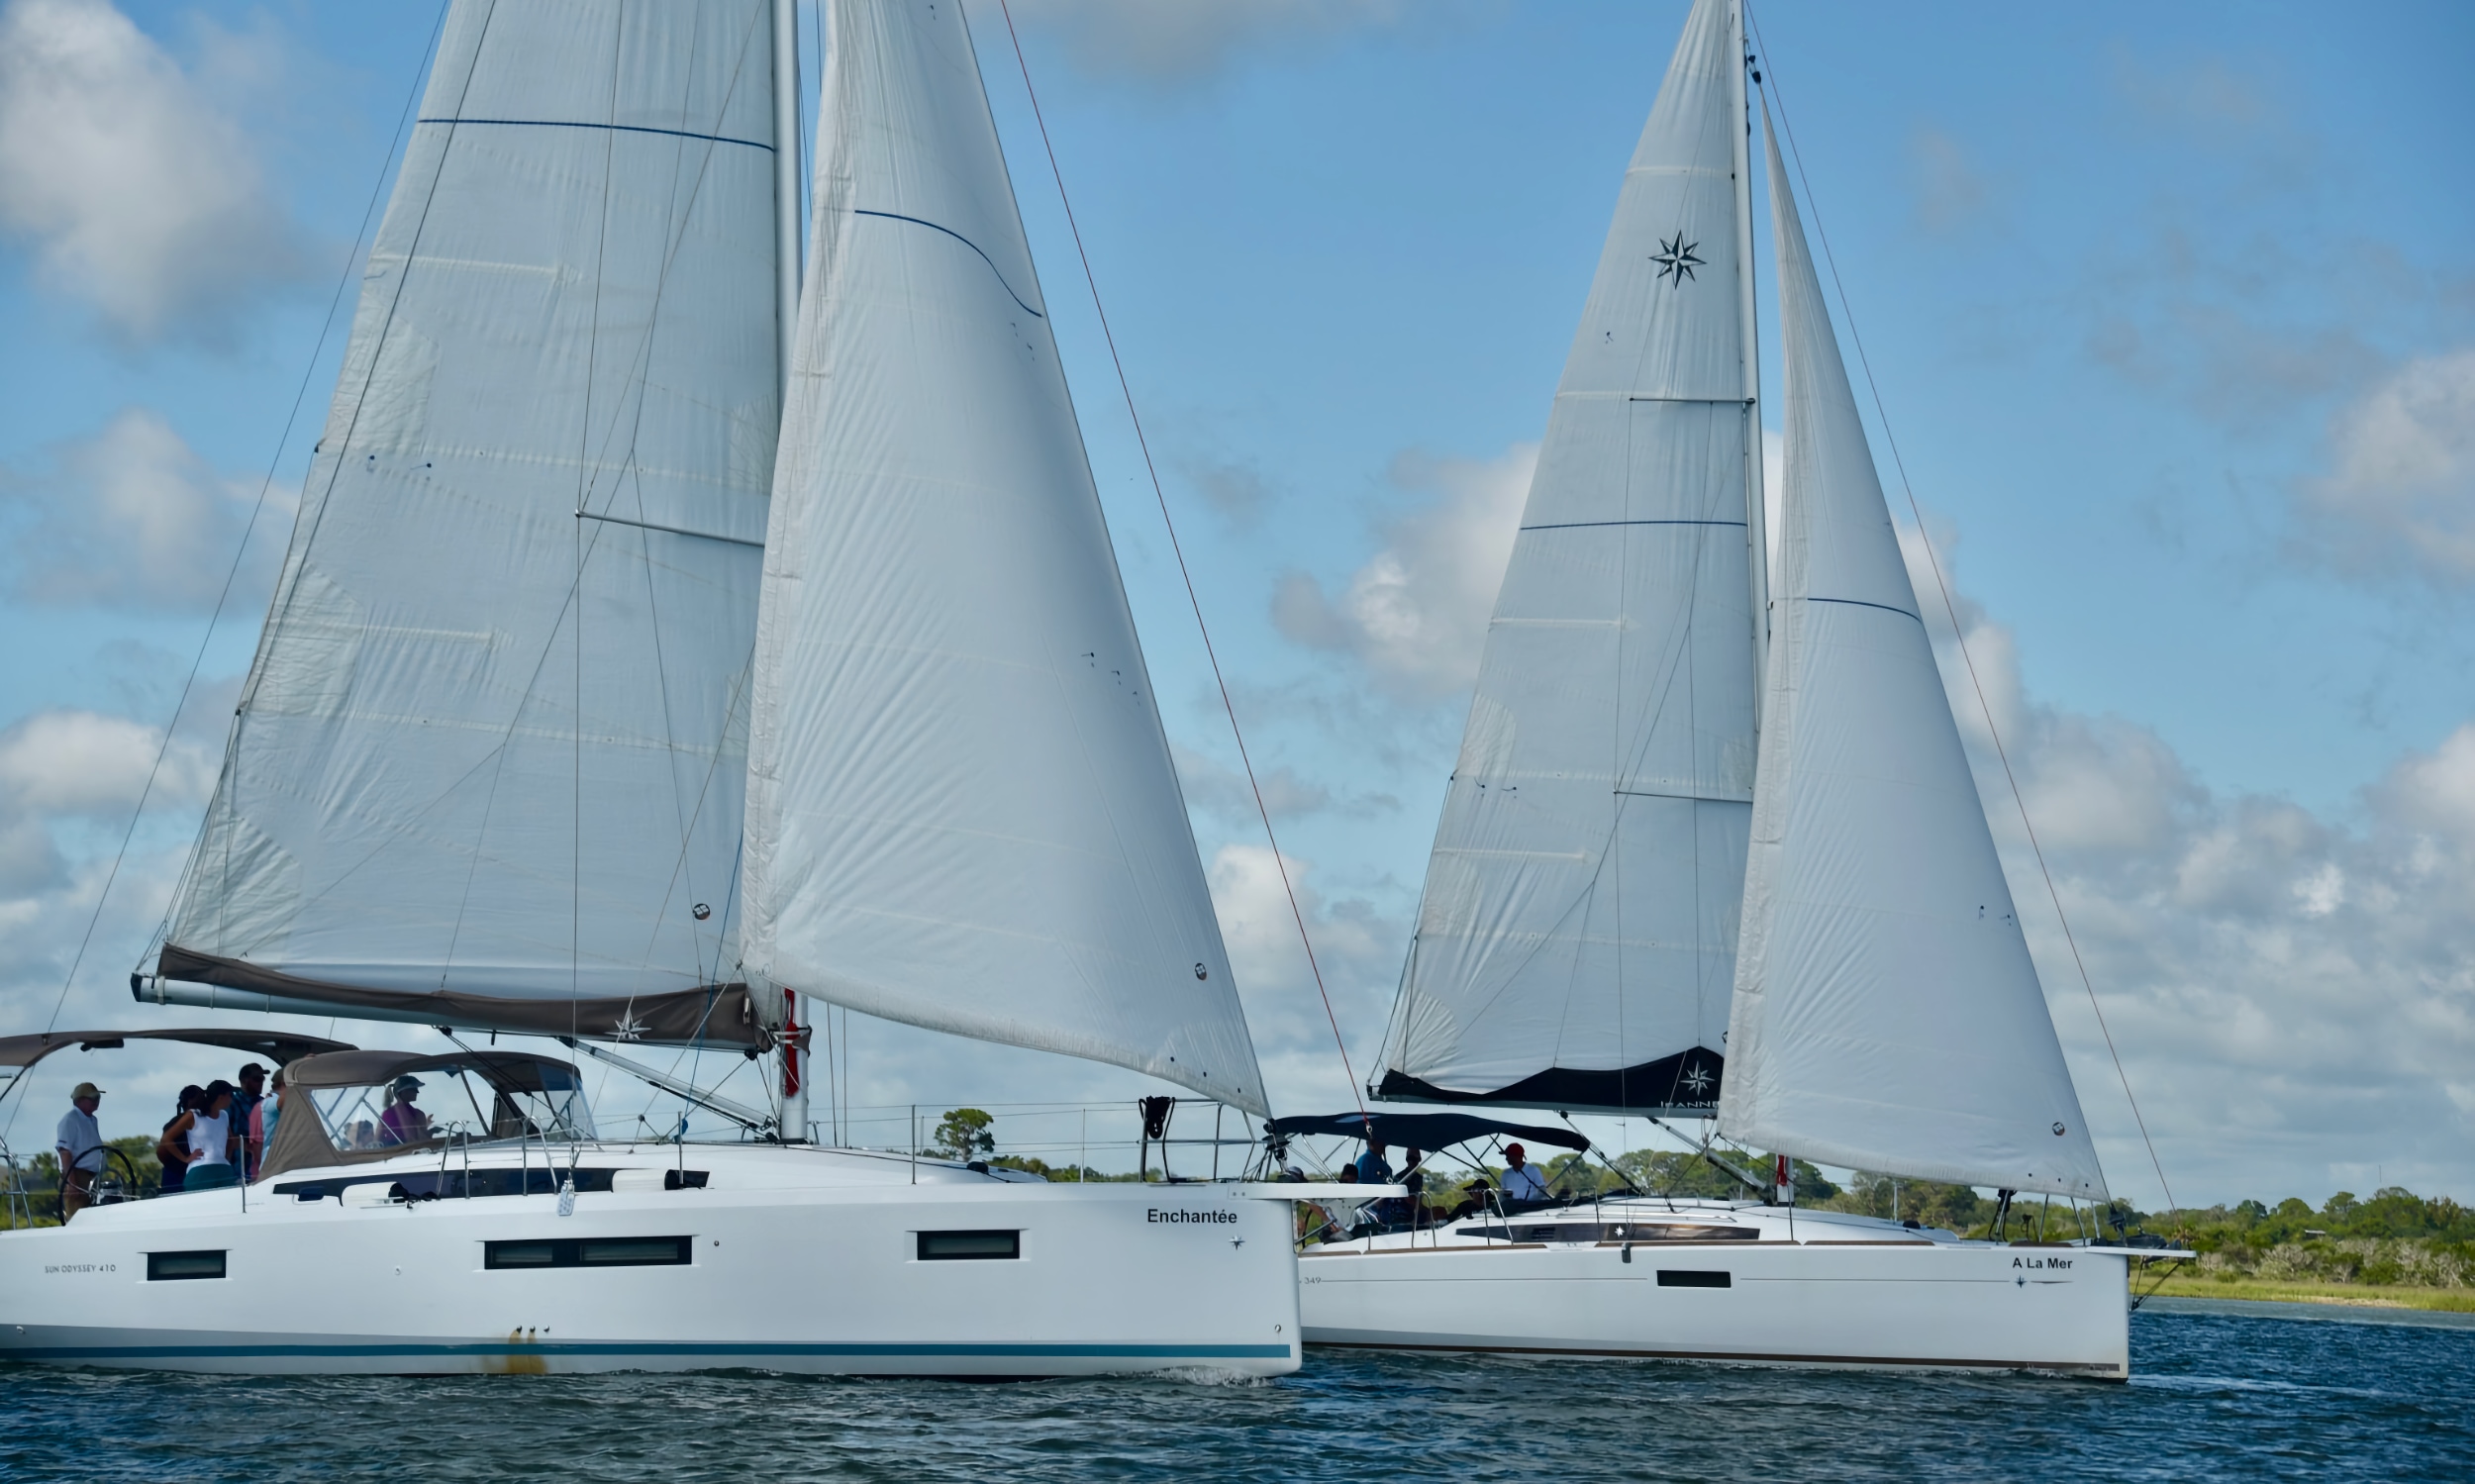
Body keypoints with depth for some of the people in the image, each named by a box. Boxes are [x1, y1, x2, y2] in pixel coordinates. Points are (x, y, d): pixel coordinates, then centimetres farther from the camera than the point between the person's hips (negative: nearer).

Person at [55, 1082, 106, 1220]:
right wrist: (71, 1181, -24)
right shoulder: (70, 1119, -9)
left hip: (91, 1179, 9)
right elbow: (64, 1151, -17)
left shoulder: (91, 1120, 18)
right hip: (77, 1176, -9)